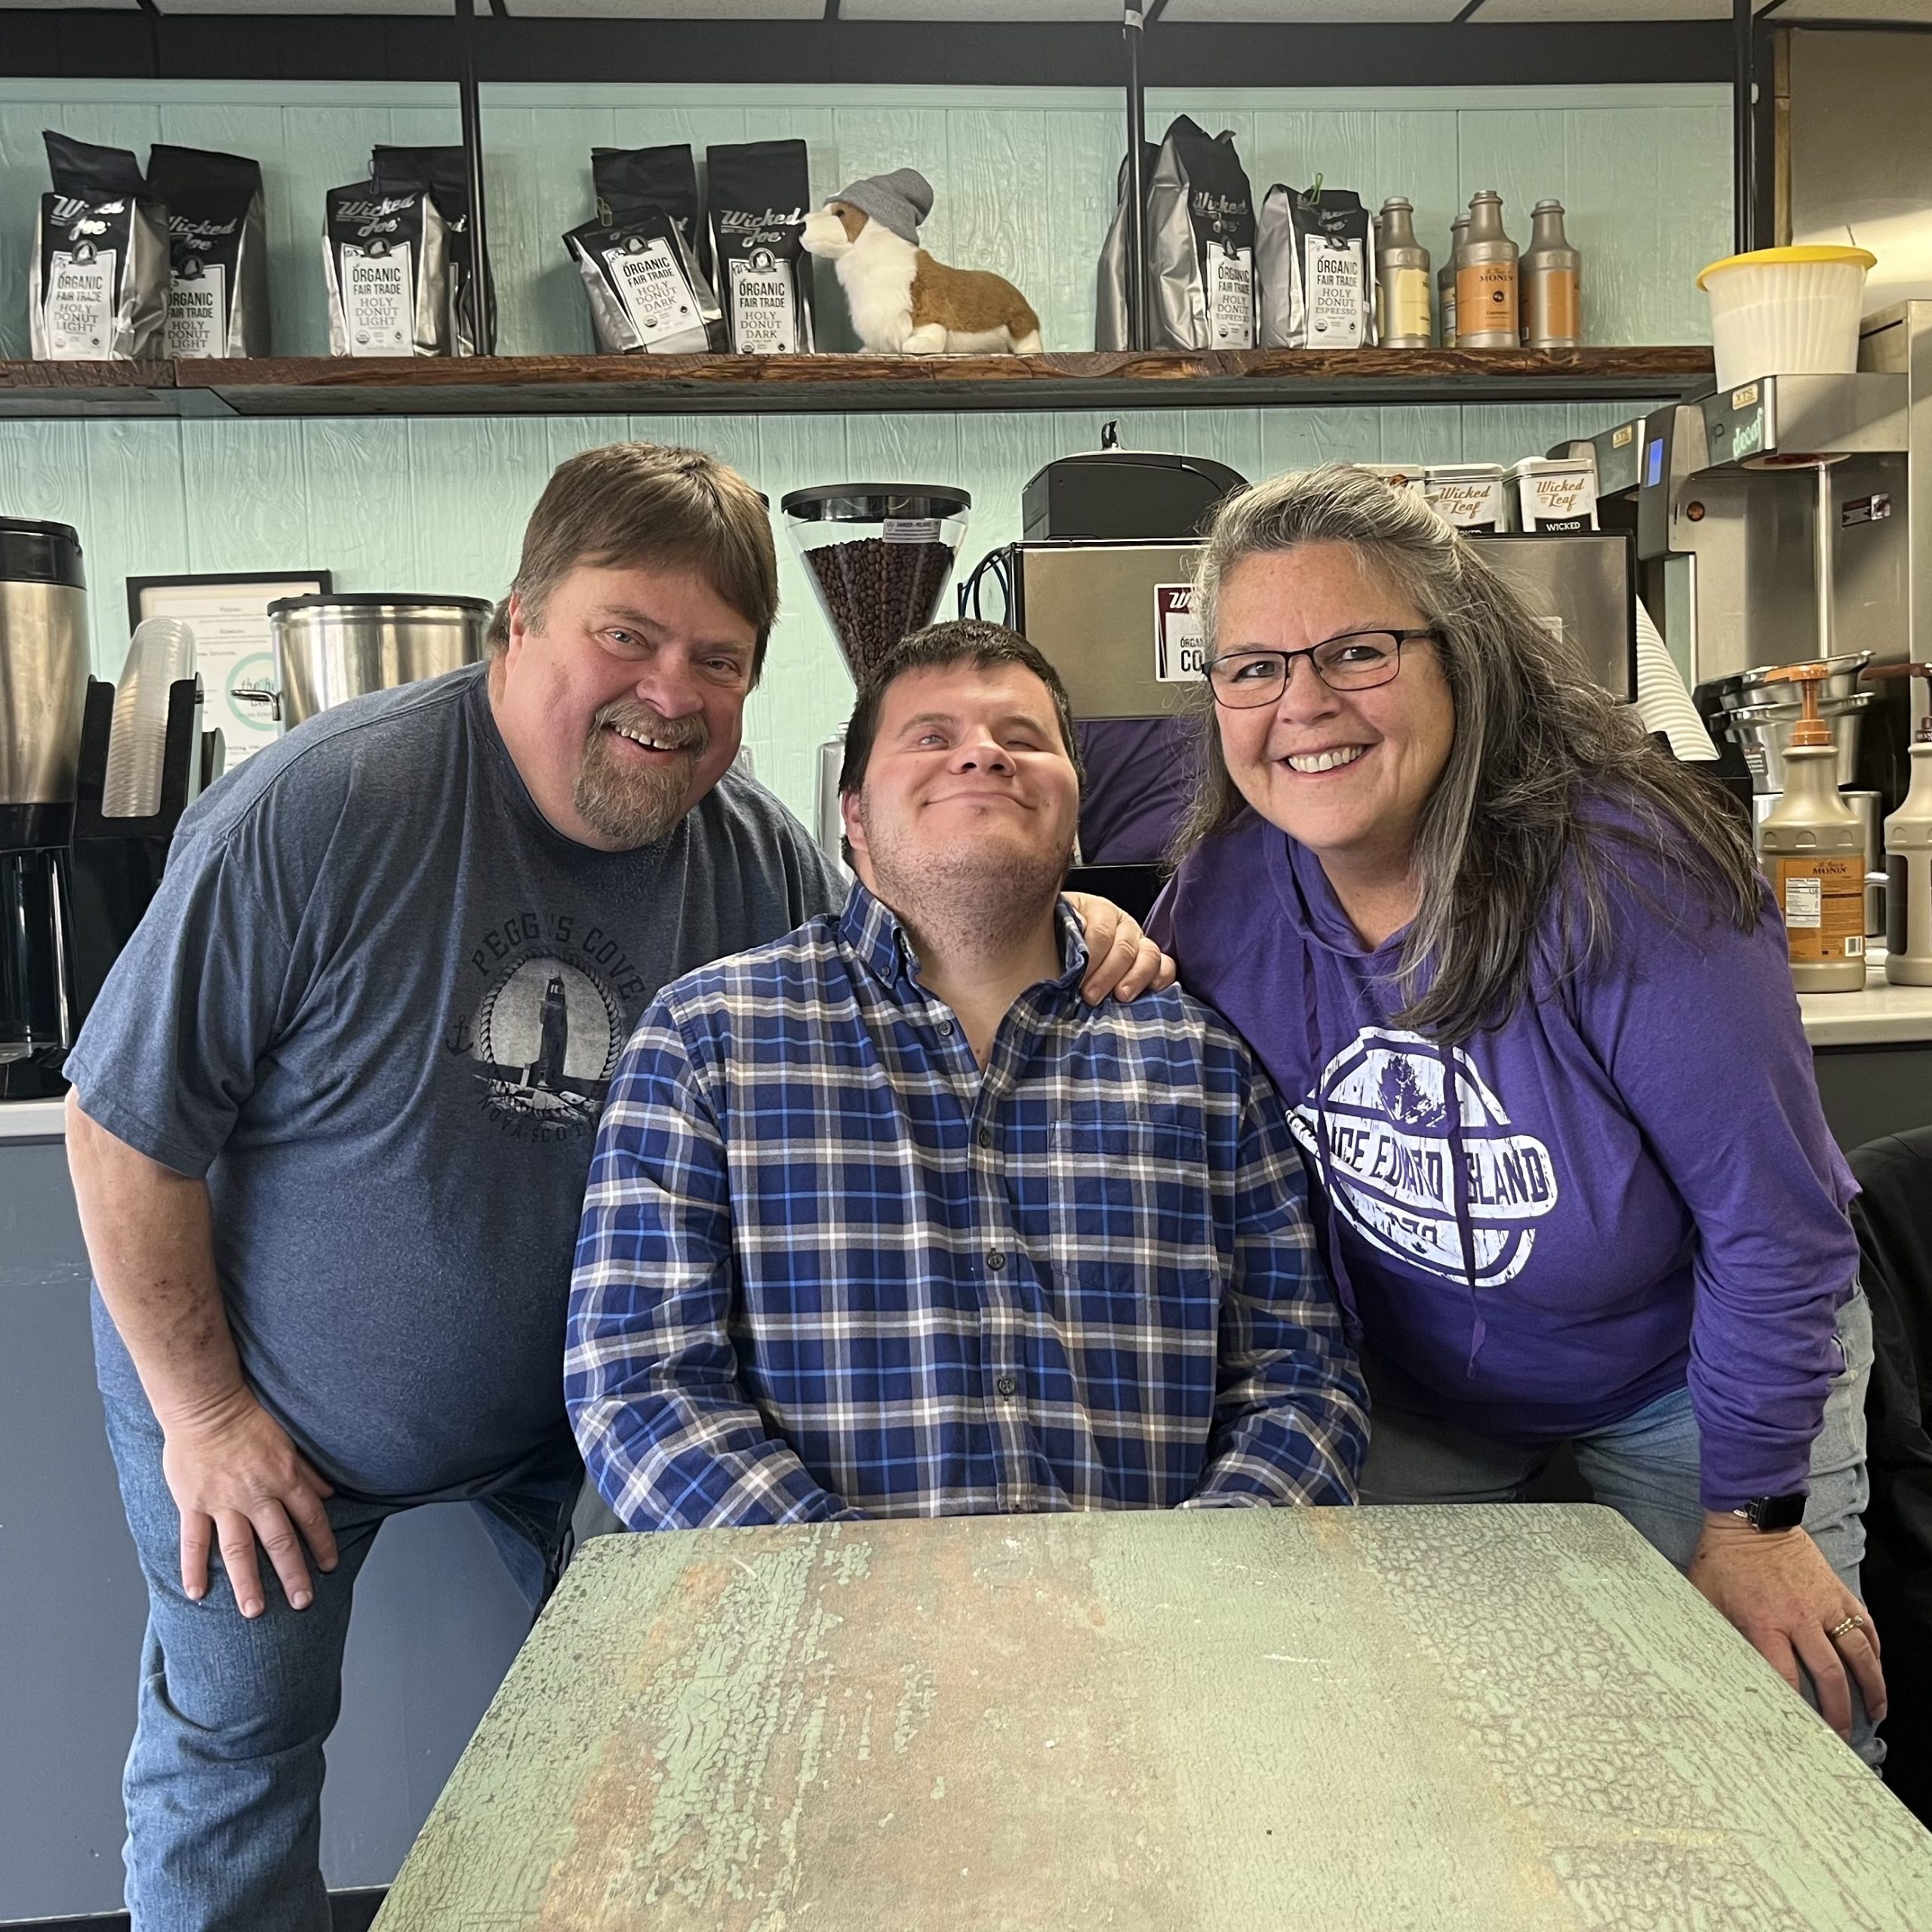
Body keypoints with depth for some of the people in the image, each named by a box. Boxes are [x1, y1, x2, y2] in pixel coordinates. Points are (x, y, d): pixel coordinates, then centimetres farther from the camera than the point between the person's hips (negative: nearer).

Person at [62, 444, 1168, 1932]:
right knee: (233, 1753, 15)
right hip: (267, 1400, -2)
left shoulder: (759, 862, -14)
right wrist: (201, 1409, -14)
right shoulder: (321, 809, -26)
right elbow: (128, 1123, -18)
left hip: (578, 1407, 3)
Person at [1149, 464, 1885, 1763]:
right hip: (1410, 1396, 3)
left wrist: (1751, 1521, -16)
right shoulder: (1228, 890, -17)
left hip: (1684, 1377, -2)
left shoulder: (1627, 872, -29)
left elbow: (1776, 1218, -21)